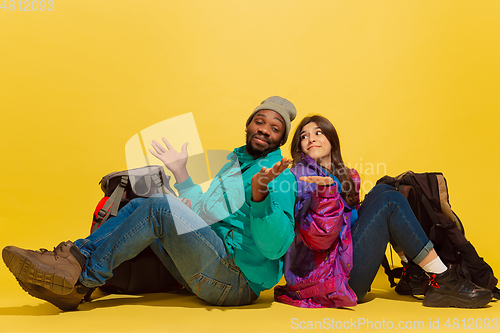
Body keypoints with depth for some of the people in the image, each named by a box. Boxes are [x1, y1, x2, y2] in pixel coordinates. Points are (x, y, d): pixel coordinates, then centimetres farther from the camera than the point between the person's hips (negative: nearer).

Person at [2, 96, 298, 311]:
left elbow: (276, 247, -19)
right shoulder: (232, 162, 22)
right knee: (139, 206, -2)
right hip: (211, 275, 8)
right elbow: (199, 214, 25)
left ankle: (84, 274, -14)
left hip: (238, 280, -7)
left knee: (160, 207, -23)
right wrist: (181, 172, 19)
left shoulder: (282, 177, -4)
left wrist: (260, 194, -35)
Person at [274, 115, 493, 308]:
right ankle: (445, 283, -6)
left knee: (382, 191, 5)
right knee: (390, 201, -11)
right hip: (327, 277, -9)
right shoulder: (302, 173, -10)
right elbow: (317, 239, -21)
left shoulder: (339, 174, 17)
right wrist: (326, 192, -34)